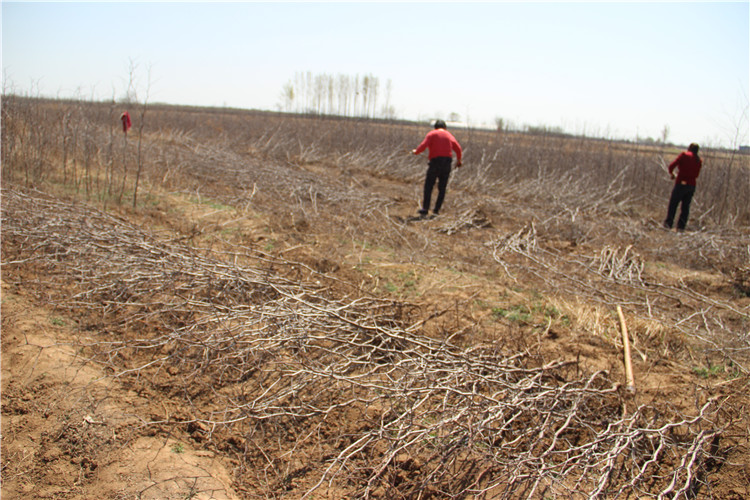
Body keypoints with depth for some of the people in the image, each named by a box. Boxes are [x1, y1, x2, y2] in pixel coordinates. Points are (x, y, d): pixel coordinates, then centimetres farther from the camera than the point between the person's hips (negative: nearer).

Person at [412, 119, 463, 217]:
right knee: (442, 188, 12)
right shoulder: (449, 135, 13)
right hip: (447, 163, 3)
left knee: (428, 187, 0)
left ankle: (425, 210, -10)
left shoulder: (431, 134, 3)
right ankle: (436, 210, 9)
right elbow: (458, 148, 4)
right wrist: (459, 160, 19)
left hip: (435, 162, -3)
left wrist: (416, 151, 8)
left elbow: (423, 146, -10)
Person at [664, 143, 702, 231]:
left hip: (681, 183, -4)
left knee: (673, 204, 6)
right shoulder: (699, 161, 9)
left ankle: (668, 223, 6)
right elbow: (696, 175, 11)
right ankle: (681, 226, 8)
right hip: (691, 185, 4)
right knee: (686, 206, 9)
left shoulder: (684, 155, -3)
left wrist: (671, 173, 7)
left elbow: (672, 165, -11)